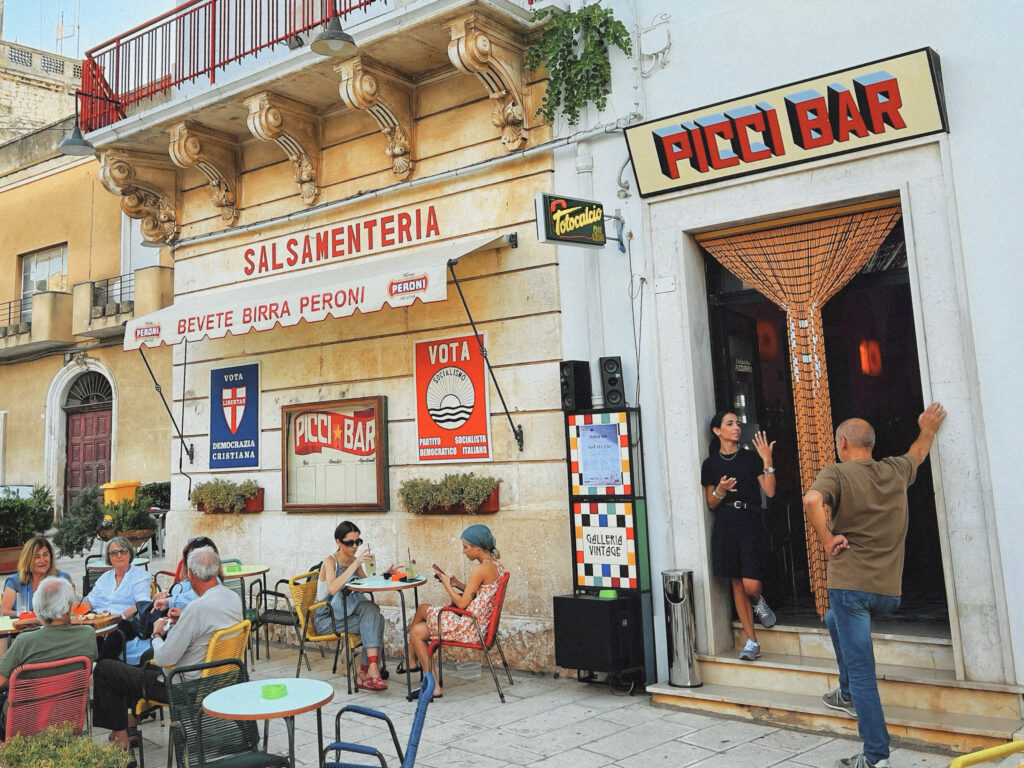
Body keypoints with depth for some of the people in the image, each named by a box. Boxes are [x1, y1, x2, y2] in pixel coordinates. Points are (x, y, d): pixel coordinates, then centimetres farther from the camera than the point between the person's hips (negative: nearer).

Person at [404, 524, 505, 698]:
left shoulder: (480, 569, -19)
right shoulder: (497, 566, 8)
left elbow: (462, 603, -16)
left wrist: (447, 584, -3)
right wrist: (457, 584, 10)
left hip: (470, 628, -9)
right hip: (480, 626, 9)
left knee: (423, 608, 8)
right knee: (418, 631, 9)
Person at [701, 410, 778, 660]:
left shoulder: (751, 457, 4)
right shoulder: (711, 464, 7)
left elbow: (770, 491, -3)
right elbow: (711, 504, 10)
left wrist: (767, 461, -12)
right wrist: (720, 491, -11)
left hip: (750, 523, -2)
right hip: (725, 526, 2)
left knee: (751, 585, -13)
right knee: (737, 584, 5)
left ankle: (758, 602, 26)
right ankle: (752, 641, 15)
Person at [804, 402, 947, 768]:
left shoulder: (837, 473, -7)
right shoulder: (895, 471, 10)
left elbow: (812, 500, -30)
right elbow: (917, 455, 34)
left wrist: (827, 540, -16)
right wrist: (928, 431, 52)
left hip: (850, 584, -6)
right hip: (889, 590, 6)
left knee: (861, 670, -2)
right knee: (835, 619, 32)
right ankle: (849, 694, 37)